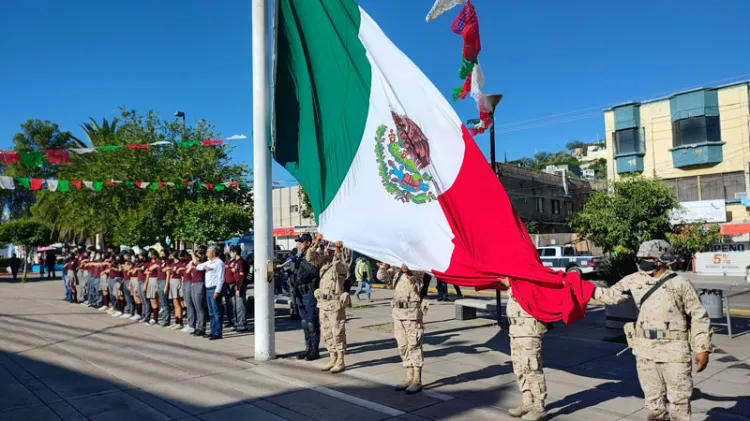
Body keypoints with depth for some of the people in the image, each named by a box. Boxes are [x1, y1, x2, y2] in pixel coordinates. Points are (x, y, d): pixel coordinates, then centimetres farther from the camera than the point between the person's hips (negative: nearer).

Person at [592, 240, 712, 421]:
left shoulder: (680, 283, -7)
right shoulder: (635, 280, 4)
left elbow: (699, 316, -3)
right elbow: (611, 295, 15)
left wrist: (703, 348, -5)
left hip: (674, 351, -4)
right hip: (645, 351, 4)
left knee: (679, 401, 4)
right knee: (653, 401, 14)